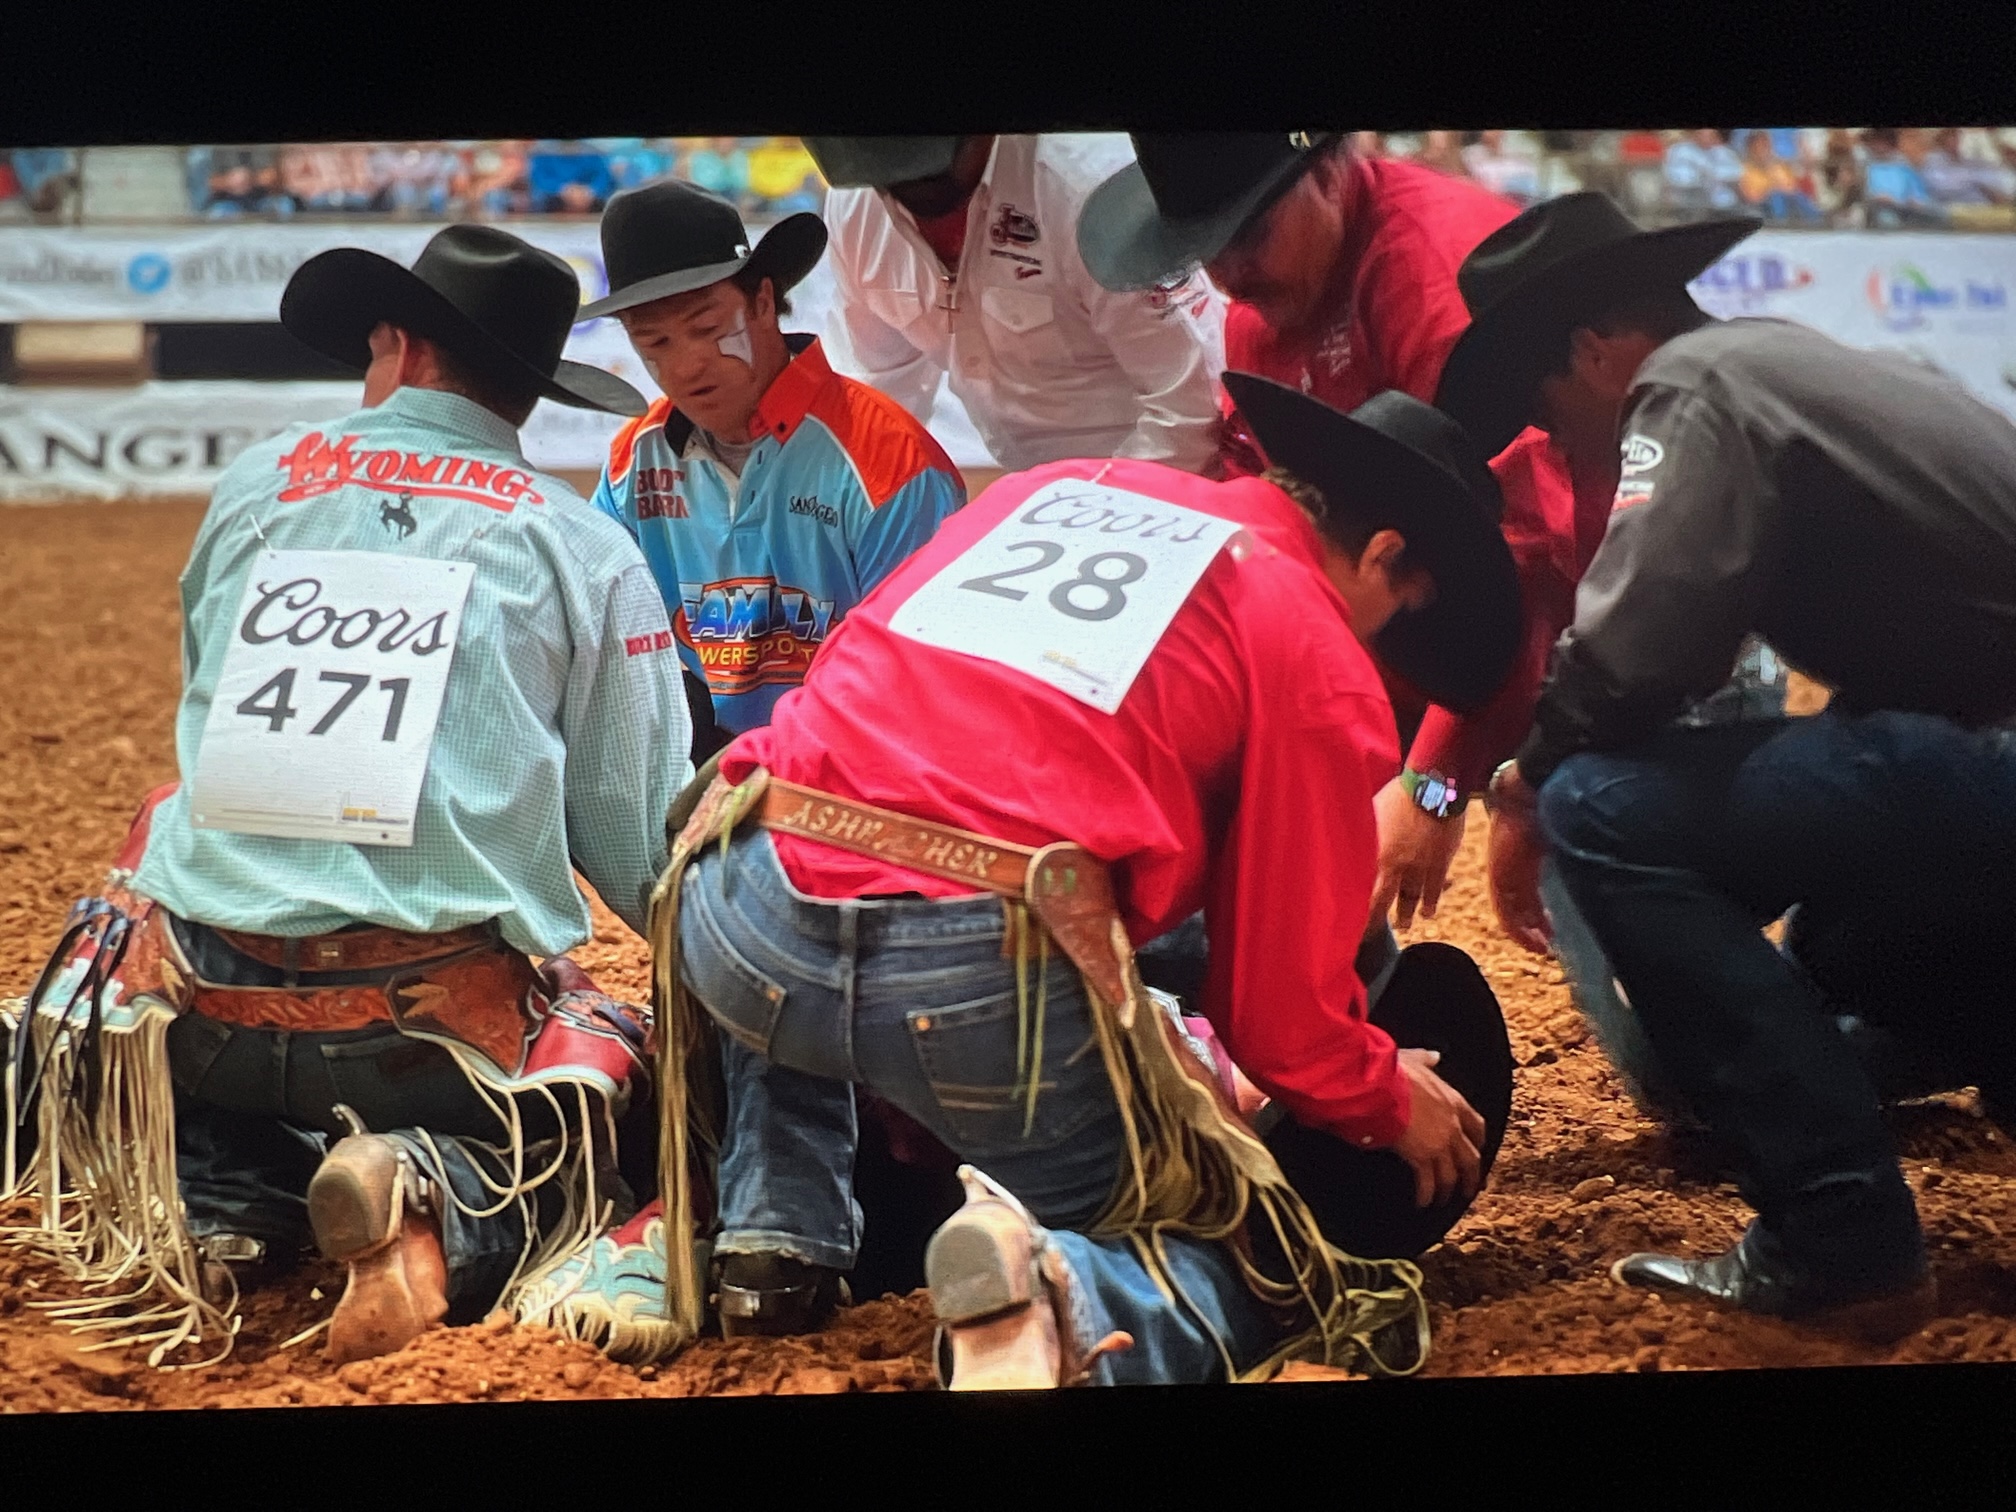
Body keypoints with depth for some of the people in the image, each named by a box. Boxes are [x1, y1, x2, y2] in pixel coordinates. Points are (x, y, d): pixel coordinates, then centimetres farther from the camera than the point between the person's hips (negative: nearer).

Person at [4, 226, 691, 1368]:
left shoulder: (251, 488, 11)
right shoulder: (587, 548, 3)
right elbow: (643, 857, 2)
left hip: (205, 1012, 3)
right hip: (449, 1022, -3)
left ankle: (210, 1206, 1)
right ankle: (439, 1211, -12)